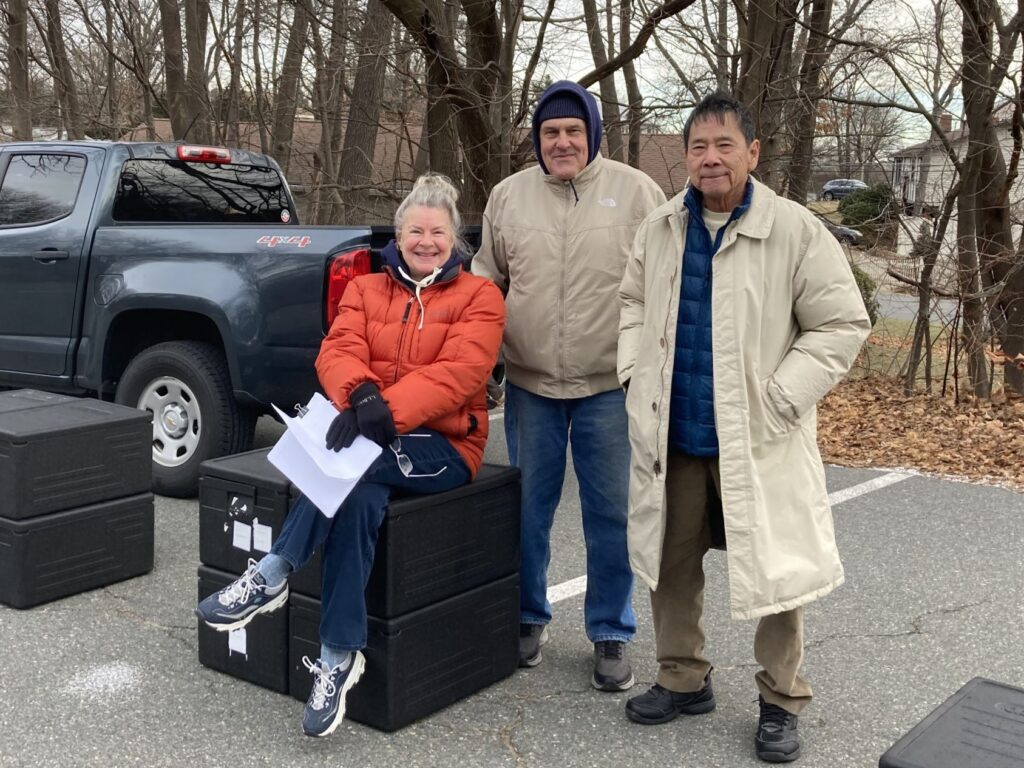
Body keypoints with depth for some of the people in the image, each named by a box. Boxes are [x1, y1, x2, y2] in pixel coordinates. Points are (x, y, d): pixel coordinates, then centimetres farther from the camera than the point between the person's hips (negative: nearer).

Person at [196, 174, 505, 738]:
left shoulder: (478, 296, 1)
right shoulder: (366, 289, 13)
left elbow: (459, 374, -16)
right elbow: (337, 352, -6)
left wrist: (389, 412, -31)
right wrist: (361, 397, -31)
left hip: (441, 445, -3)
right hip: (367, 435, 3)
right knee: (357, 493, -34)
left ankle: (271, 577, -28)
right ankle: (337, 658, -33)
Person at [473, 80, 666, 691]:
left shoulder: (635, 192, -1)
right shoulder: (509, 196, 6)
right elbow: (486, 281, 14)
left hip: (610, 386, -2)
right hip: (529, 385, 2)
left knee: (611, 513, 5)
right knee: (528, 509, 13)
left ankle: (612, 633, 20)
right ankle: (528, 616, 31)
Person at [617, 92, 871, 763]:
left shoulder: (796, 231, -10)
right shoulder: (659, 231, 4)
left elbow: (842, 324, -8)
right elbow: (633, 304, 18)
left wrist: (779, 398, -15)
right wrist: (636, 374, 4)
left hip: (758, 441, -4)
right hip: (672, 435, 5)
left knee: (775, 570, 4)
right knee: (672, 561, 14)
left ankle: (782, 702, 23)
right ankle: (684, 679, 33)